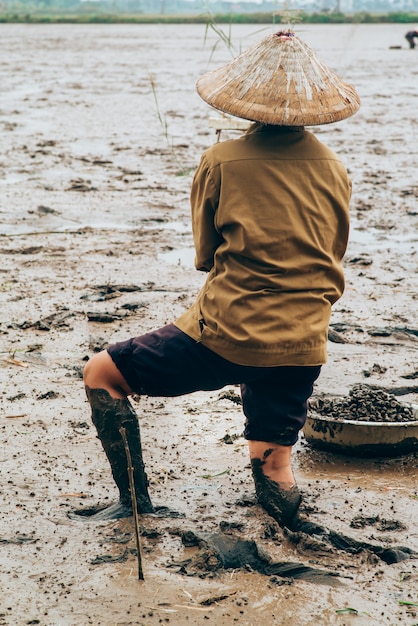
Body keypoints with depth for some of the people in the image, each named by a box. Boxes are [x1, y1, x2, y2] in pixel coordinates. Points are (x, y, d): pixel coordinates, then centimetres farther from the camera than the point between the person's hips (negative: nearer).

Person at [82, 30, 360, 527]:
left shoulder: (220, 162, -5)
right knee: (271, 469, 24)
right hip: (302, 347, 5)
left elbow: (205, 257, 7)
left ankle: (135, 501, 12)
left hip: (224, 335, -4)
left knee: (101, 376, 13)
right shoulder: (335, 170, 6)